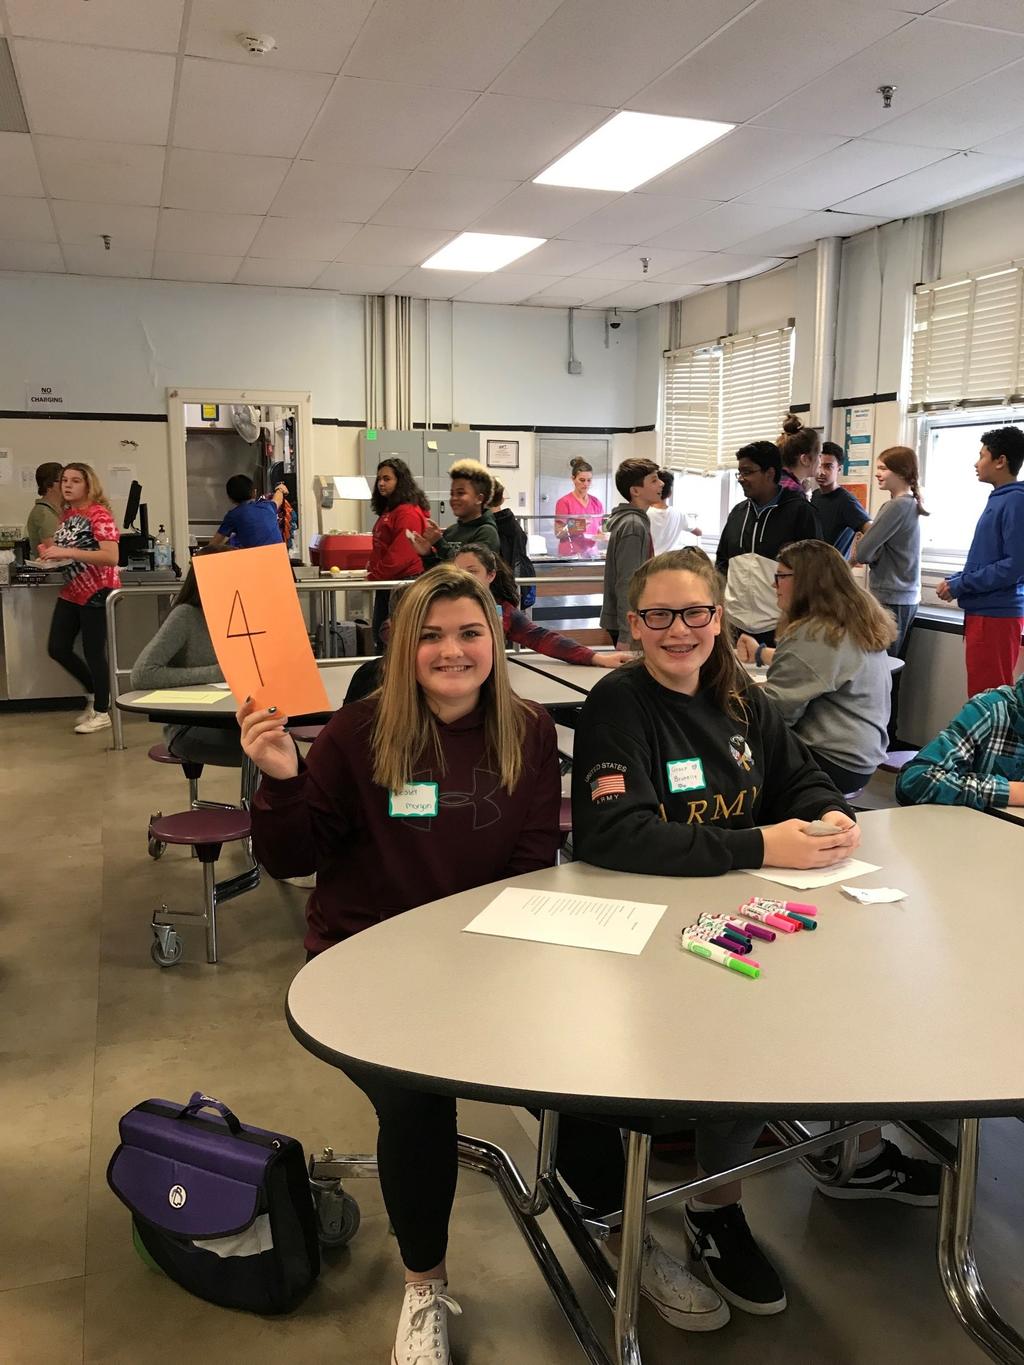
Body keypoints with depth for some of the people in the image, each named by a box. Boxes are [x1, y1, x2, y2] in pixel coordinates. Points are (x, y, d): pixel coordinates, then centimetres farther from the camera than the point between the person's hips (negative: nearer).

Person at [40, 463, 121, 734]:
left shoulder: (99, 514, -14)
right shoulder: (67, 513, 10)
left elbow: (111, 557, -26)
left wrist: (68, 552, -30)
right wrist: (51, 549, 3)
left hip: (97, 591, -8)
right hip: (71, 590, 9)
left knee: (93, 651, -3)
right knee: (57, 648, 9)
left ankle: (102, 712, 11)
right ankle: (95, 693, 28)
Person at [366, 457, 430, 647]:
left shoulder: (408, 512, -16)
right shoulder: (388, 510, 16)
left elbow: (401, 553, -23)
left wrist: (374, 576, -16)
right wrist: (372, 565, 7)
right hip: (387, 583, 10)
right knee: (381, 637, 16)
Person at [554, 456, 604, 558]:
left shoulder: (596, 502, 10)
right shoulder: (564, 502, -3)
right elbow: (558, 533, -6)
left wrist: (602, 535, -2)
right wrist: (574, 529, -22)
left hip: (591, 553, 4)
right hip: (570, 555, -4)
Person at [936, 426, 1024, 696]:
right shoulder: (999, 499, 16)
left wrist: (959, 586, -14)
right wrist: (953, 580, 8)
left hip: (996, 614, -10)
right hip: (983, 611, 10)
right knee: (982, 695, 15)